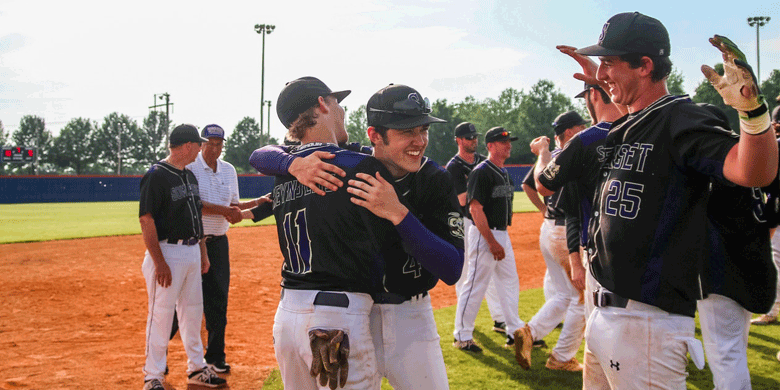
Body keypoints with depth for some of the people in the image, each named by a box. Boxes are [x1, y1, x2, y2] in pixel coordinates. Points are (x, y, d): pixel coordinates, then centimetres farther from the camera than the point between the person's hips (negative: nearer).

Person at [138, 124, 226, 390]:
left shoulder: (189, 175, 14)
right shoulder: (156, 175, -13)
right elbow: (146, 220, -17)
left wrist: (203, 253, 17)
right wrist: (159, 263, -21)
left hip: (192, 252, 8)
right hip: (168, 253, -8)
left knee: (193, 311, 15)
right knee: (161, 313, -3)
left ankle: (196, 368, 27)